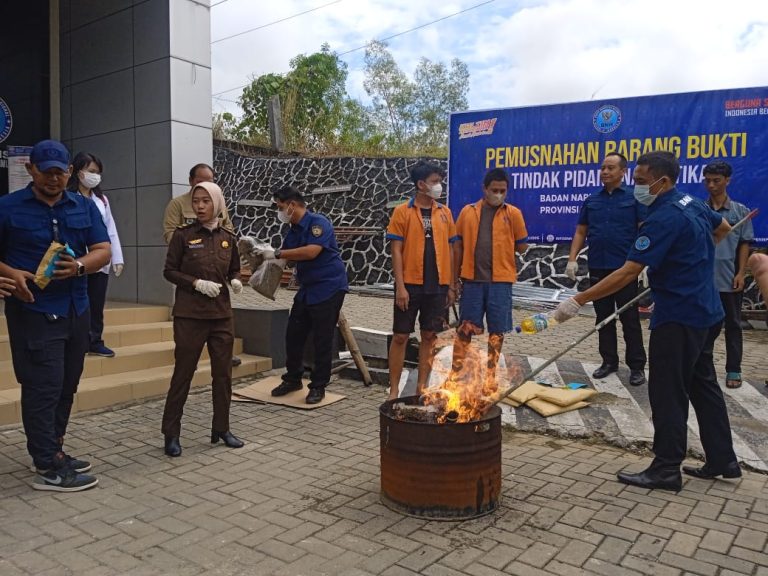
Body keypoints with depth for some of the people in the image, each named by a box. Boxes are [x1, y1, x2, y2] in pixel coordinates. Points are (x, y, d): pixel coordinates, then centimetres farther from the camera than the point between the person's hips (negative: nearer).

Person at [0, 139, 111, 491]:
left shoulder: (85, 207, 10)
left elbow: (103, 250, 4)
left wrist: (80, 266, -16)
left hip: (76, 310, 5)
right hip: (33, 312, -4)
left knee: (66, 388, 12)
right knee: (43, 388, -5)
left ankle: (53, 452, 26)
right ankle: (49, 469, 1)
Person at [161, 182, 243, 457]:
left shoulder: (228, 237, 6)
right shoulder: (182, 235, -4)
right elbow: (169, 271, -2)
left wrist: (235, 281, -6)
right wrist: (197, 283, -16)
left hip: (222, 314, 4)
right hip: (189, 315, -4)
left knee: (223, 373, 9)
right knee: (183, 373, 3)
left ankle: (221, 429, 23)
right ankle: (171, 433, 16)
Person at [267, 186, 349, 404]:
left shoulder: (318, 222, -15)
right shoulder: (293, 230, 10)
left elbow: (311, 251, -29)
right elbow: (286, 257, 12)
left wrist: (277, 253, -23)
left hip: (328, 288, -8)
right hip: (307, 289, 8)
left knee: (322, 339, -2)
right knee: (293, 335, 10)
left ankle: (318, 386, 10)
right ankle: (293, 379, 26)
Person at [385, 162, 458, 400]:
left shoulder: (445, 213, 8)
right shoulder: (403, 211, -3)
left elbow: (449, 250, 11)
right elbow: (396, 251, -6)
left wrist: (452, 285, 7)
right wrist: (400, 286, -13)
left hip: (437, 286, 4)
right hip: (410, 284, -3)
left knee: (430, 336, 8)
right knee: (400, 336, 2)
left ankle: (422, 386, 19)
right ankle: (394, 389, 12)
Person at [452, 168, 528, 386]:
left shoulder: (513, 213, 2)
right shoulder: (467, 212, 5)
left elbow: (522, 246, 6)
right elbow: (458, 245, 7)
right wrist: (455, 277, 6)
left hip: (500, 280, 0)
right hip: (472, 279, 0)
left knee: (497, 331, 7)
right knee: (465, 328, 5)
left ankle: (490, 377, 22)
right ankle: (456, 374, 16)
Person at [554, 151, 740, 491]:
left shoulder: (664, 218, -21)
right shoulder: (693, 204, 8)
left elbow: (628, 273, -28)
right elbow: (723, 228, 28)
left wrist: (579, 301, -29)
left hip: (678, 316, -10)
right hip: (706, 312, 10)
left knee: (668, 393, -2)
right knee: (703, 385, 17)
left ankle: (666, 469, 7)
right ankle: (723, 461, 27)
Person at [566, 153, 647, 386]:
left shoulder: (634, 199, 0)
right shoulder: (591, 201, 11)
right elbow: (580, 232, 12)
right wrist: (572, 259, 2)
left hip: (625, 268, -4)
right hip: (597, 268, 4)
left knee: (630, 318, 2)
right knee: (603, 317, 10)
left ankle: (637, 366, 10)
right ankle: (609, 361, 21)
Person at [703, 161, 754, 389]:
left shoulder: (740, 211, 1)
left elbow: (744, 244, 2)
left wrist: (741, 273, -5)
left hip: (729, 279, 0)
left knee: (733, 325, 7)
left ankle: (733, 370, 16)